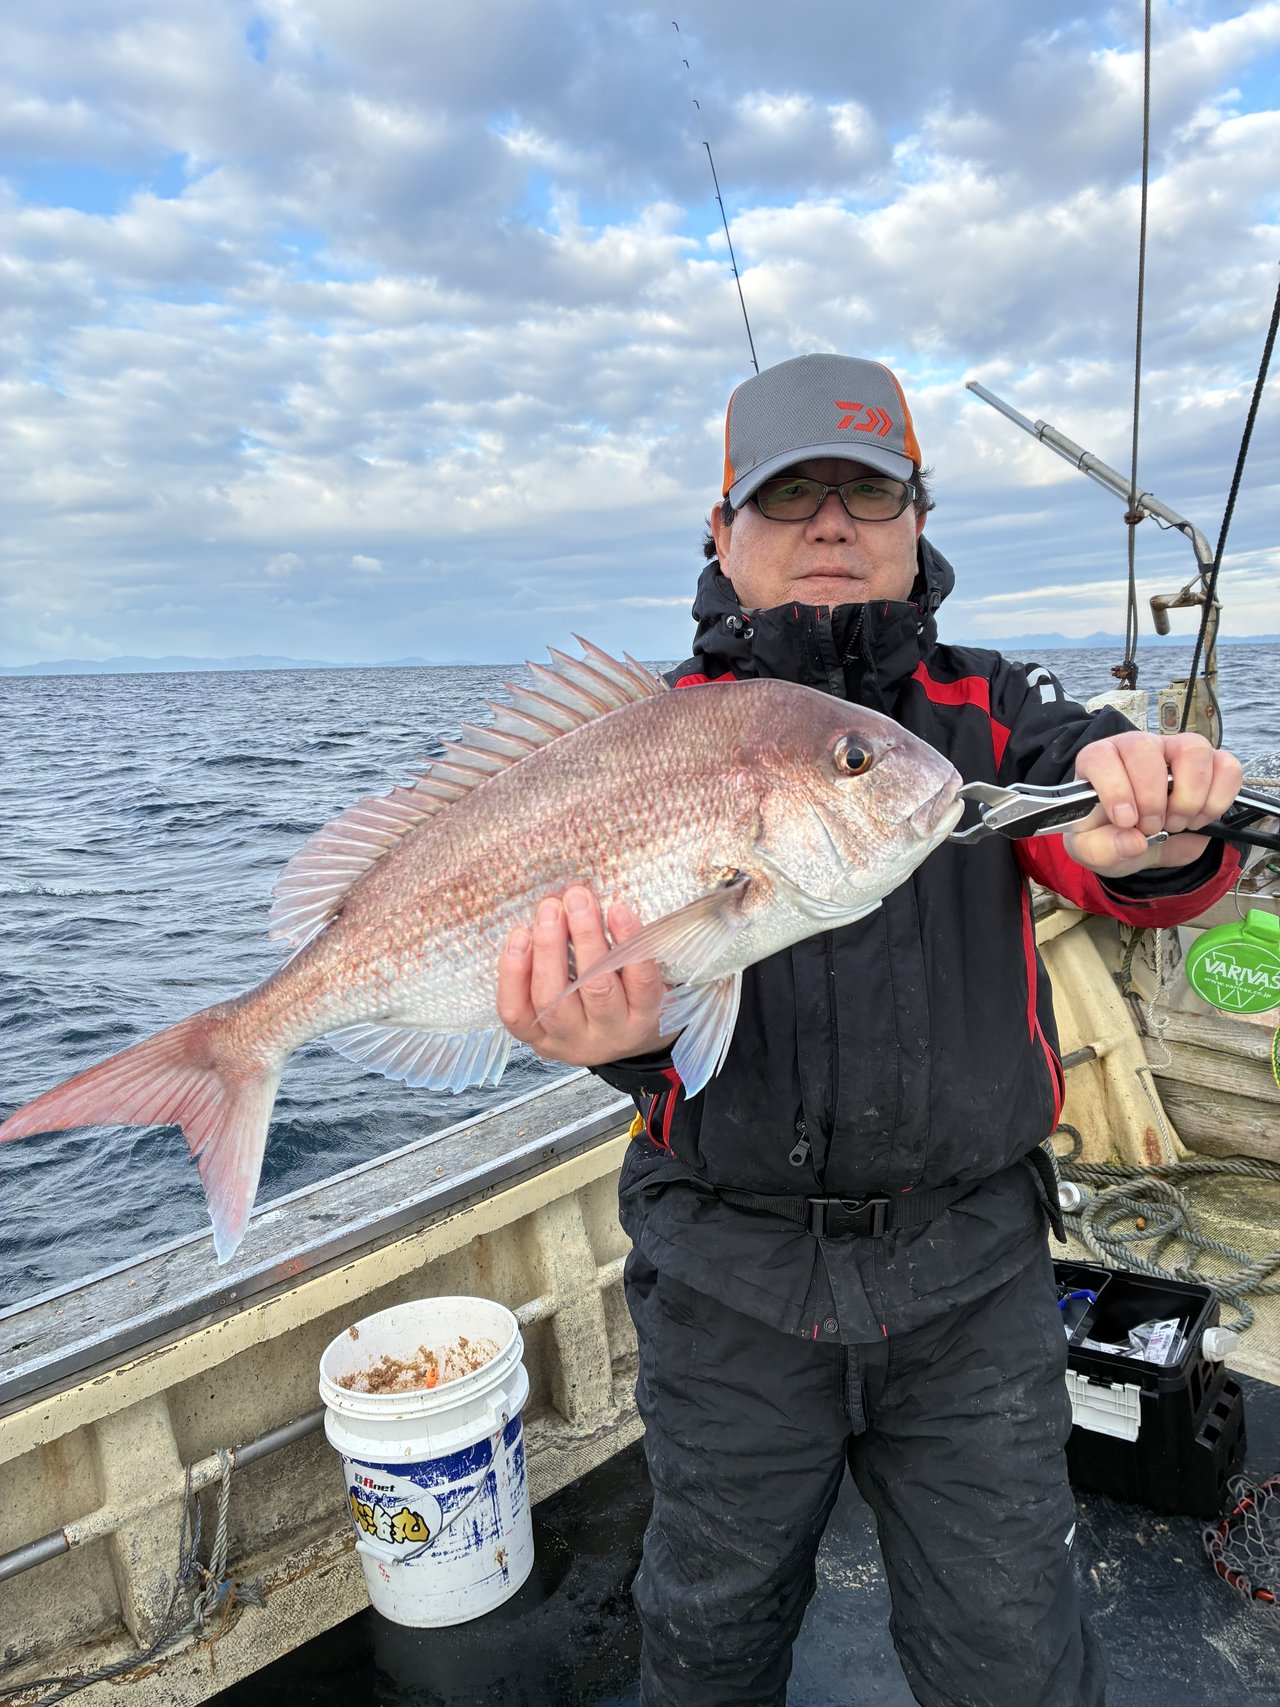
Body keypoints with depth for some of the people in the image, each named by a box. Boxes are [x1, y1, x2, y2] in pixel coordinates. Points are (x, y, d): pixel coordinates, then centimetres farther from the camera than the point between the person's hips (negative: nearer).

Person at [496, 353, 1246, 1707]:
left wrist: (1154, 834, -41)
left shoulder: (987, 712, 1)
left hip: (969, 1273, 1)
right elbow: (600, 916, -15)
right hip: (731, 1276, 0)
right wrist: (620, 1028, -38)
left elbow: (1089, 823, -17)